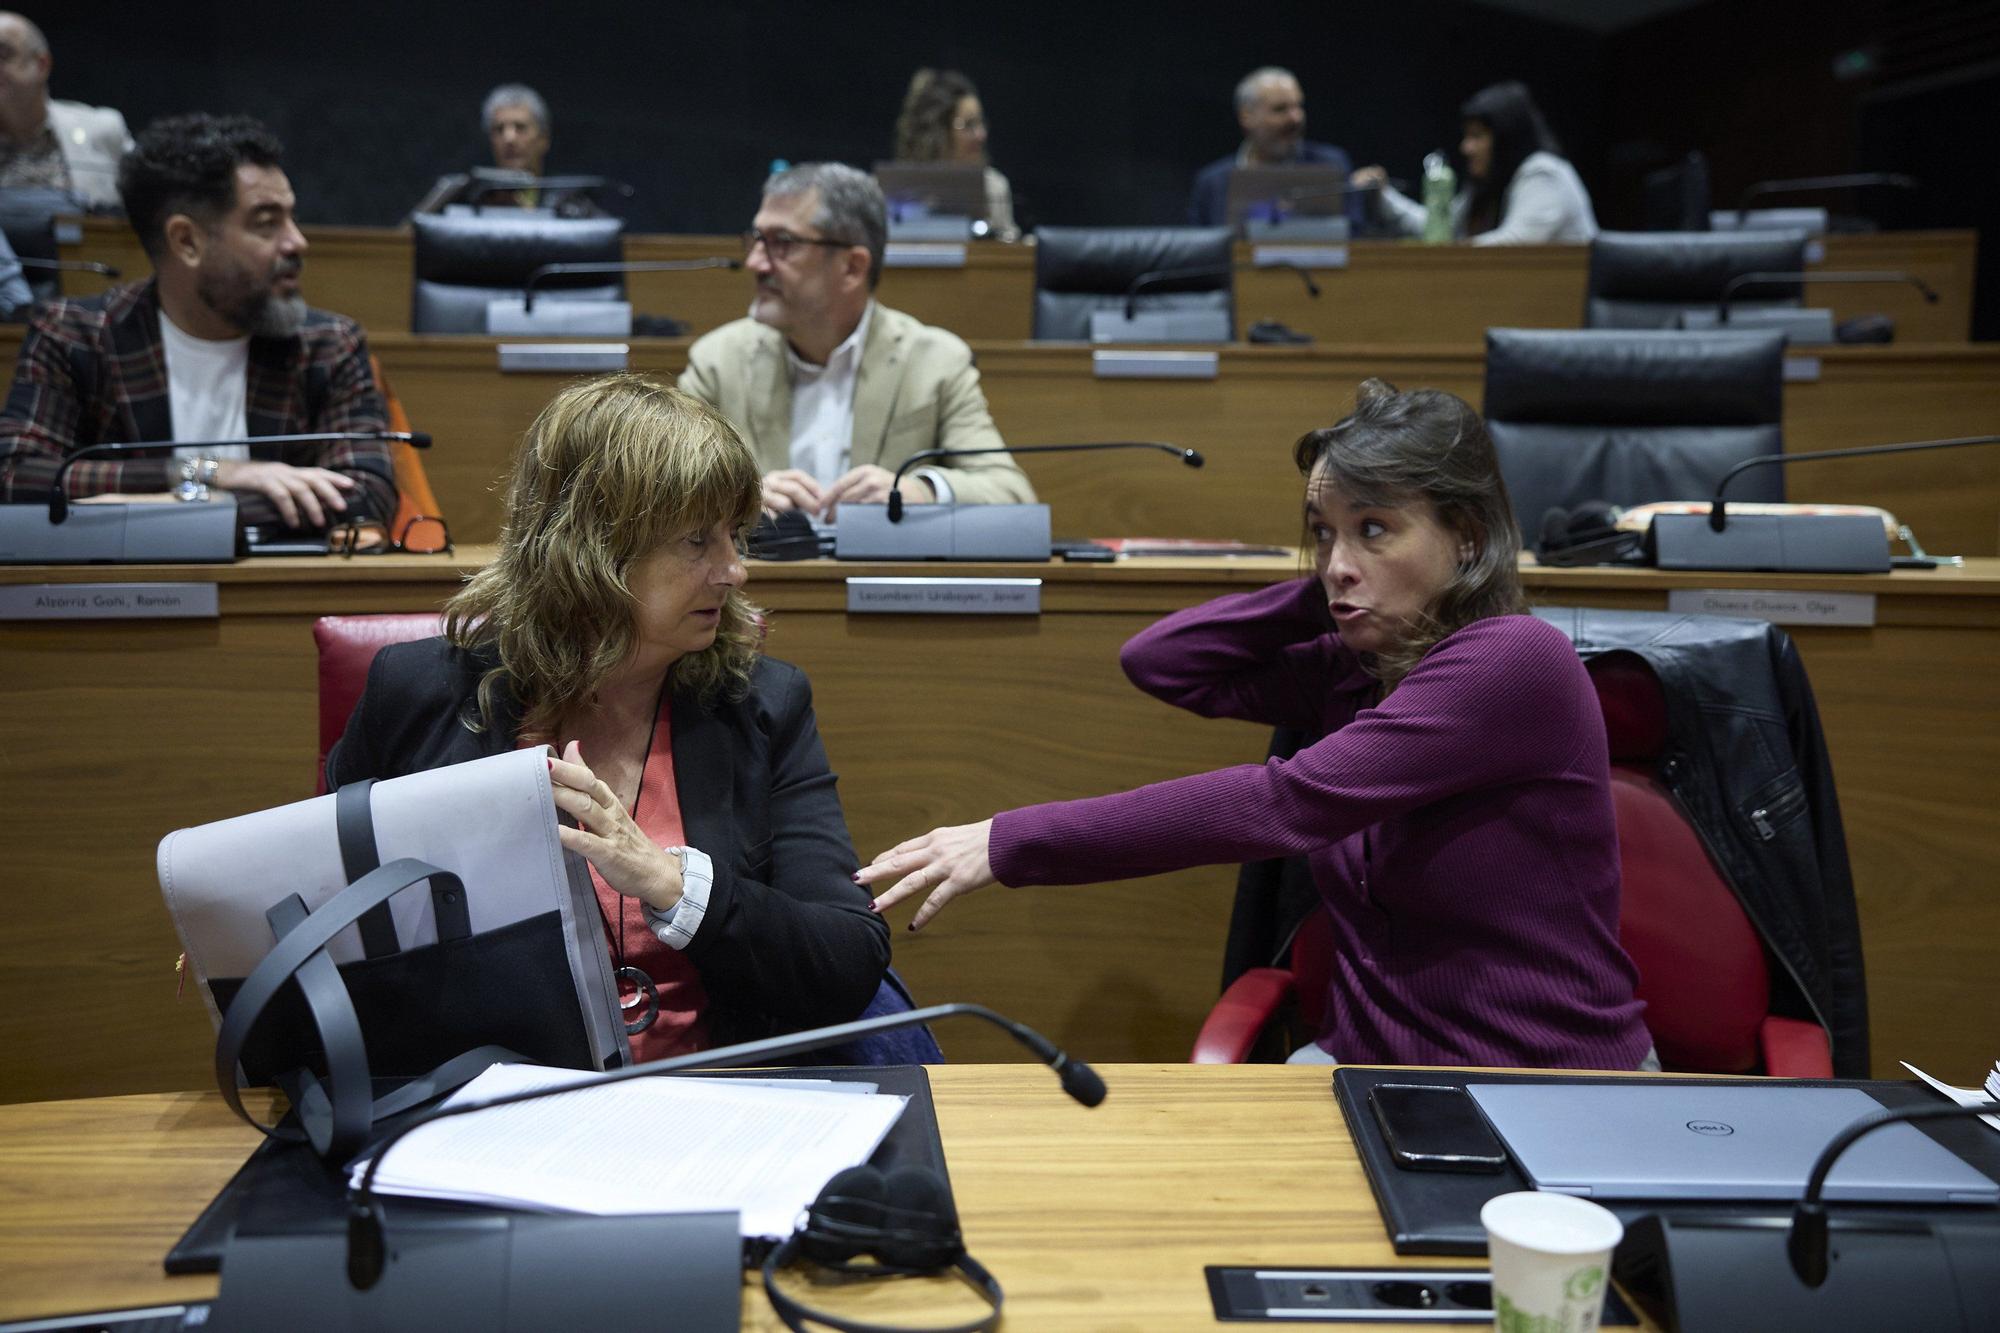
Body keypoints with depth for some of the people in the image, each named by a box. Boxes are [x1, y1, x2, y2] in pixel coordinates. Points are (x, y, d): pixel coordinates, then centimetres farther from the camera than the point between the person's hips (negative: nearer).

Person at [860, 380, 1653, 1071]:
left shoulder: (1515, 662, -17)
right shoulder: (1354, 670, 7)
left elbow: (1282, 805, -25)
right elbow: (1160, 661, 8)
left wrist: (1014, 846, -25)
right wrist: (1328, 595, 1)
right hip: (1366, 1064, 6)